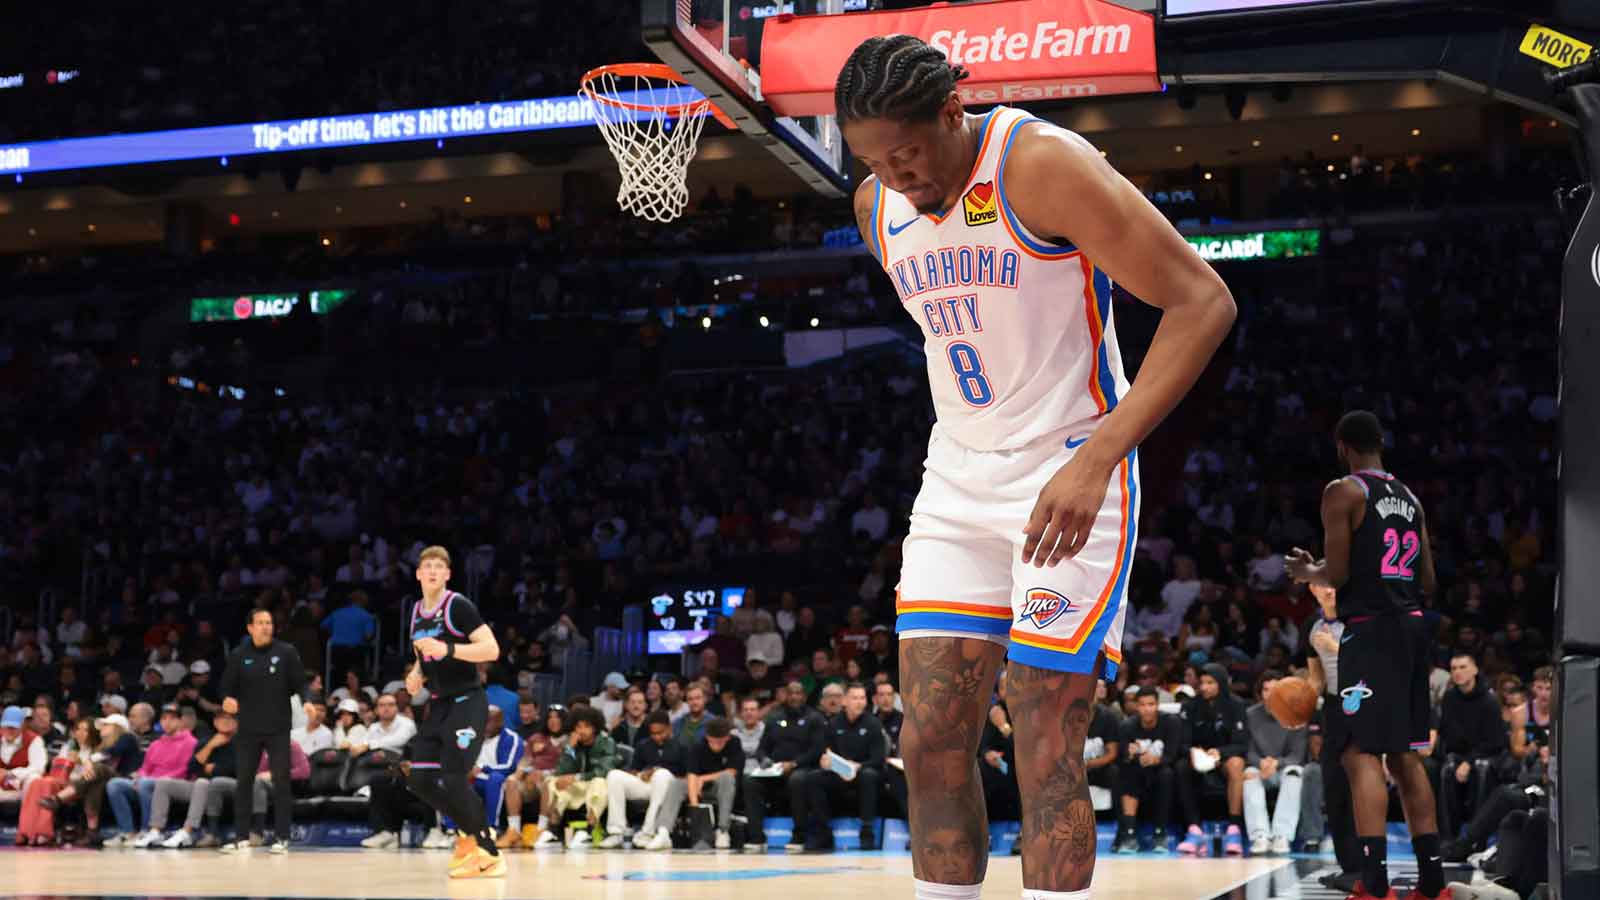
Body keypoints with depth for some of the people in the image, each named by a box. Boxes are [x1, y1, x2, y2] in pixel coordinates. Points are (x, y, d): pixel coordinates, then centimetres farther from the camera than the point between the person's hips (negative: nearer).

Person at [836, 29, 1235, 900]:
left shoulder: (1043, 165, -19)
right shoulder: (876, 206, 4)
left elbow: (1202, 301, -22)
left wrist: (1099, 455, -29)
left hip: (1068, 481, -6)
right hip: (955, 484, 7)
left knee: (1046, 754, -9)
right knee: (930, 745, 2)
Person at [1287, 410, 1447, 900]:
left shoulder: (1343, 492, -6)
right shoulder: (1409, 497, 16)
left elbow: (1337, 574, -11)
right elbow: (1428, 582, 16)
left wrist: (1306, 572, 9)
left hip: (1371, 629, -7)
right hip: (1412, 625, 7)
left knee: (1362, 754, -10)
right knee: (1405, 756, 15)